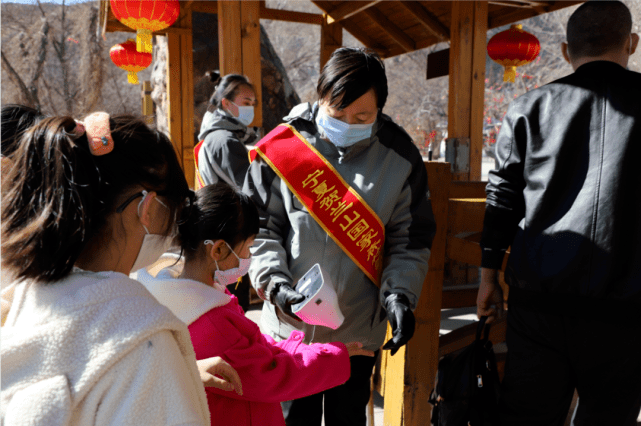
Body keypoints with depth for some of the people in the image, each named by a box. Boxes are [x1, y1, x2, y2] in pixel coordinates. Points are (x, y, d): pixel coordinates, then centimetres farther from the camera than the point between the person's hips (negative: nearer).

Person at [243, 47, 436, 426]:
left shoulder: (399, 155, -4)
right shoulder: (282, 146, -9)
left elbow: (411, 239, 0)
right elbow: (259, 226, -4)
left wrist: (400, 295, -14)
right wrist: (276, 283, -17)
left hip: (359, 329, 2)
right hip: (291, 324, -1)